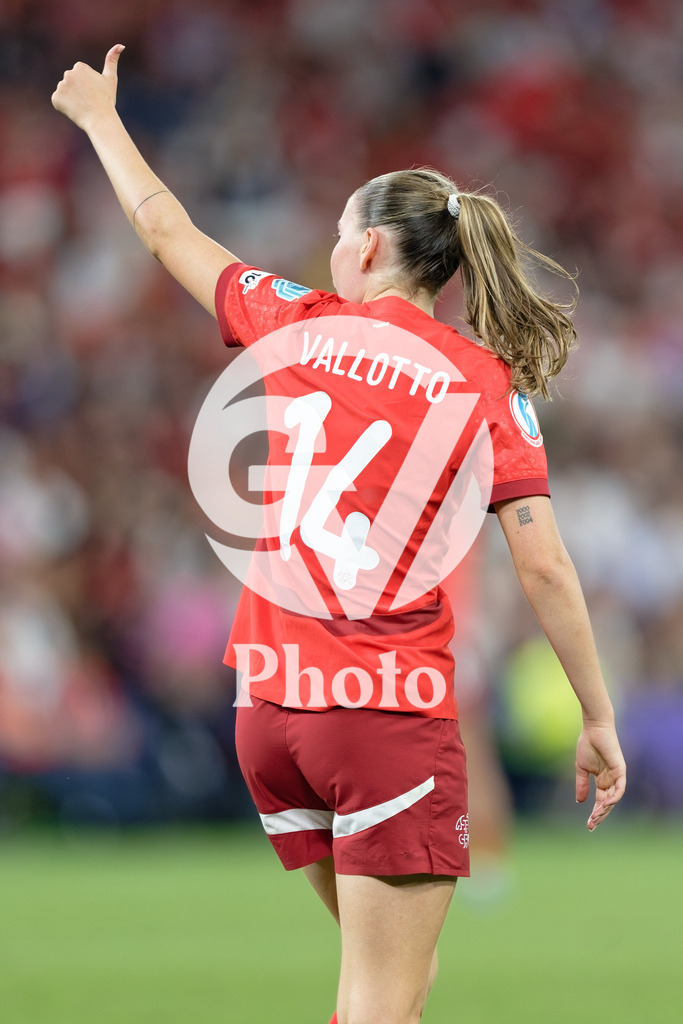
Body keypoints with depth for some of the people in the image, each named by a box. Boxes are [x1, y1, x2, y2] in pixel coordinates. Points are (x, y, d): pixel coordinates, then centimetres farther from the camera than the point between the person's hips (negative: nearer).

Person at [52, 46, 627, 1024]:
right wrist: (599, 719, 0)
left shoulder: (297, 325, 6)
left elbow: (167, 230, 21)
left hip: (269, 708, 4)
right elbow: (544, 568, -8)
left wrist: (100, 116, 38)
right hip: (392, 714, -4)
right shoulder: (487, 382, -3)